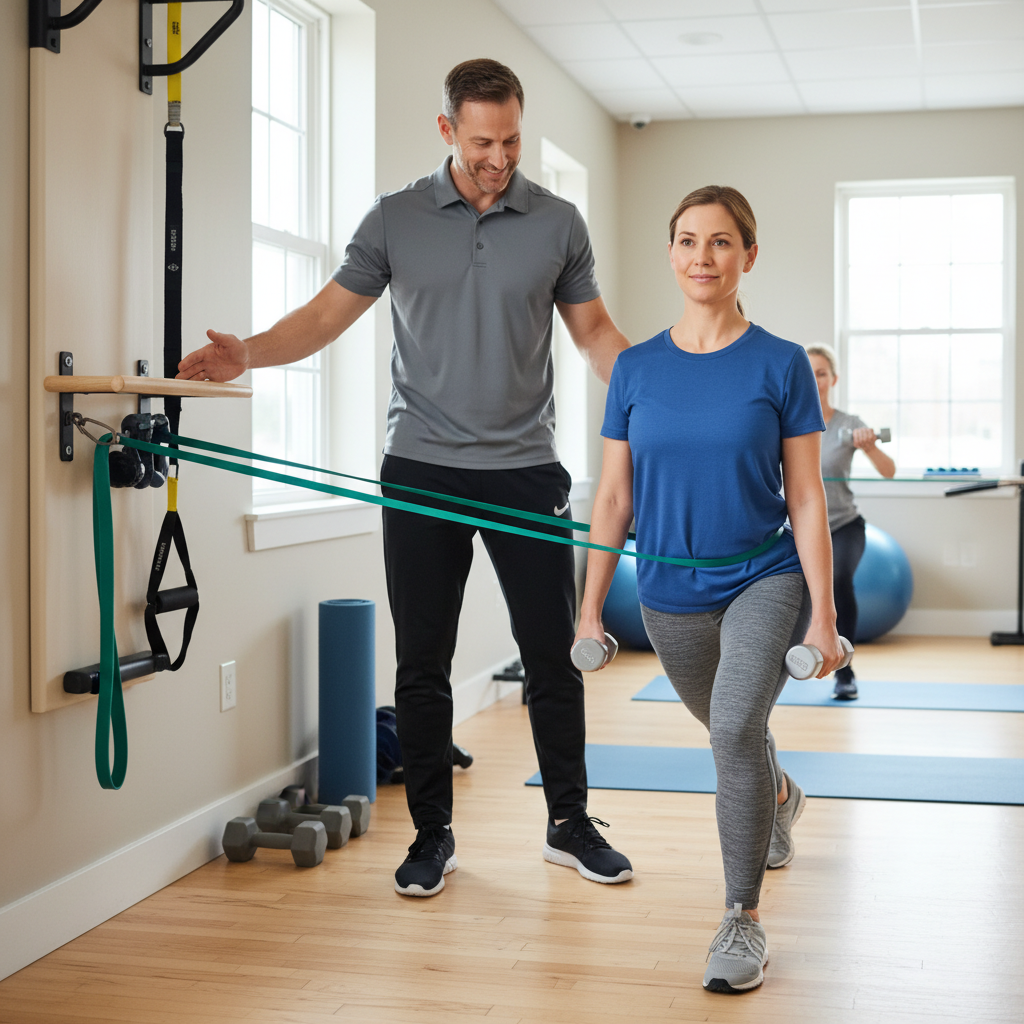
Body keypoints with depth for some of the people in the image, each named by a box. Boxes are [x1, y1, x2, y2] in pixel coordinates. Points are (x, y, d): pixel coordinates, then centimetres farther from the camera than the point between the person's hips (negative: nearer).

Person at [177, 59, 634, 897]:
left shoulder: (557, 223, 4)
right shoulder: (396, 220, 3)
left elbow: (595, 332, 11)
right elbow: (331, 312, 1)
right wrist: (249, 353, -16)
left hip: (526, 472, 0)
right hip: (423, 473, 0)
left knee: (552, 658, 5)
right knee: (422, 665, 4)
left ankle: (570, 826, 21)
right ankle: (432, 836, 17)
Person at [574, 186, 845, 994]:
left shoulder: (781, 365, -8)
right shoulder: (637, 369, -2)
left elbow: (806, 498, -7)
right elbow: (615, 496, 2)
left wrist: (823, 615, -11)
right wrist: (591, 608, 1)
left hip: (764, 579, -4)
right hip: (672, 593, 4)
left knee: (736, 725, -26)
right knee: (730, 731, 23)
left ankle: (744, 920, -11)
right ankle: (782, 798, 59)